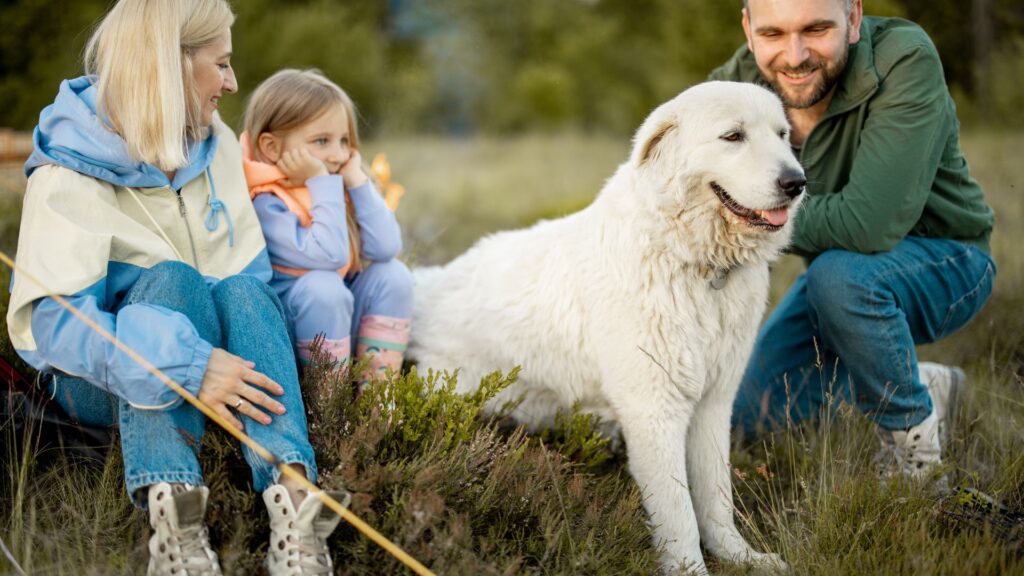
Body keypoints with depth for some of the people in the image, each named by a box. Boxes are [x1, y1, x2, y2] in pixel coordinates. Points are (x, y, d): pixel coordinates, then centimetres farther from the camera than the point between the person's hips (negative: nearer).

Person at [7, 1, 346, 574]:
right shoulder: (67, 176, -16)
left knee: (243, 291, -26)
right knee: (169, 279, -31)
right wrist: (188, 366, -40)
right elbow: (52, 319, -27)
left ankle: (289, 487, -48)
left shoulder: (217, 145, 3)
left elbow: (251, 270, 5)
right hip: (109, 385, -4)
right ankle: (171, 497, -49)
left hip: (219, 370, 4)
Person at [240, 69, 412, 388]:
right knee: (322, 285, -32)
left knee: (391, 273, -9)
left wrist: (357, 181, -9)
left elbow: (387, 247, -8)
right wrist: (322, 183, -24)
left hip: (341, 320, 7)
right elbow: (329, 256, -31)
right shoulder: (266, 203, -19)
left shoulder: (337, 190, 5)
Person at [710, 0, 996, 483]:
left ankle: (913, 433, -10)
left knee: (839, 273, -37)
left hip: (941, 263, -6)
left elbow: (870, 223, -40)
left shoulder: (905, 60, -32)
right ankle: (923, 387, 24)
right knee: (743, 414, 4)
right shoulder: (731, 87, -17)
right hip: (839, 270, 6)